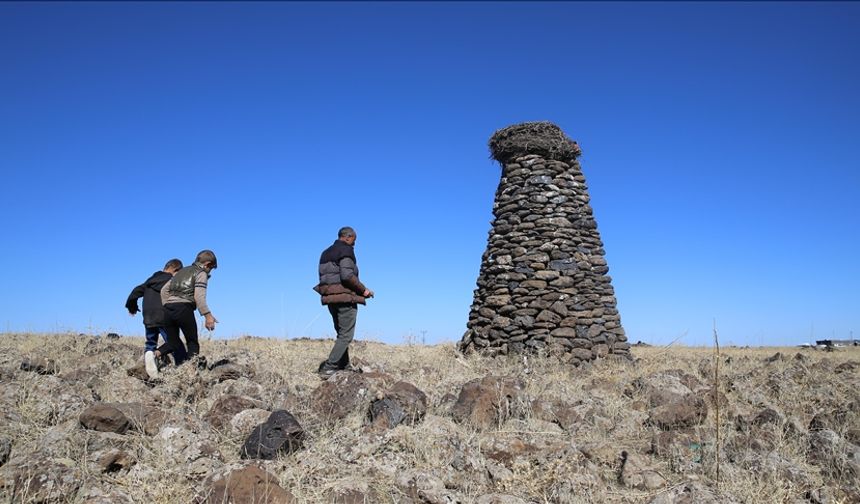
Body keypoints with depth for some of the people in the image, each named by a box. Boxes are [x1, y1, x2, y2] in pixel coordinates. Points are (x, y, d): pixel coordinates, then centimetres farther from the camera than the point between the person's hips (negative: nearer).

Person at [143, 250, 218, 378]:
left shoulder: (182, 271, 27)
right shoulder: (201, 274, 5)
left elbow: (164, 289, 22)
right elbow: (199, 296, -10)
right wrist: (208, 315, -13)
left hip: (168, 308, 6)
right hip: (184, 308, -6)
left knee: (173, 342, 15)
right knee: (192, 342, 7)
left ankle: (155, 354, -13)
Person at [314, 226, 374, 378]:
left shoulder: (326, 253, 20)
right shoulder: (346, 250, -7)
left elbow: (324, 278, 16)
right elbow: (347, 275, -21)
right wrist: (363, 290, -12)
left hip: (329, 297, 9)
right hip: (345, 297, -9)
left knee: (342, 334, 17)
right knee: (346, 336, -6)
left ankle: (344, 367, 15)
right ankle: (329, 368, -13)